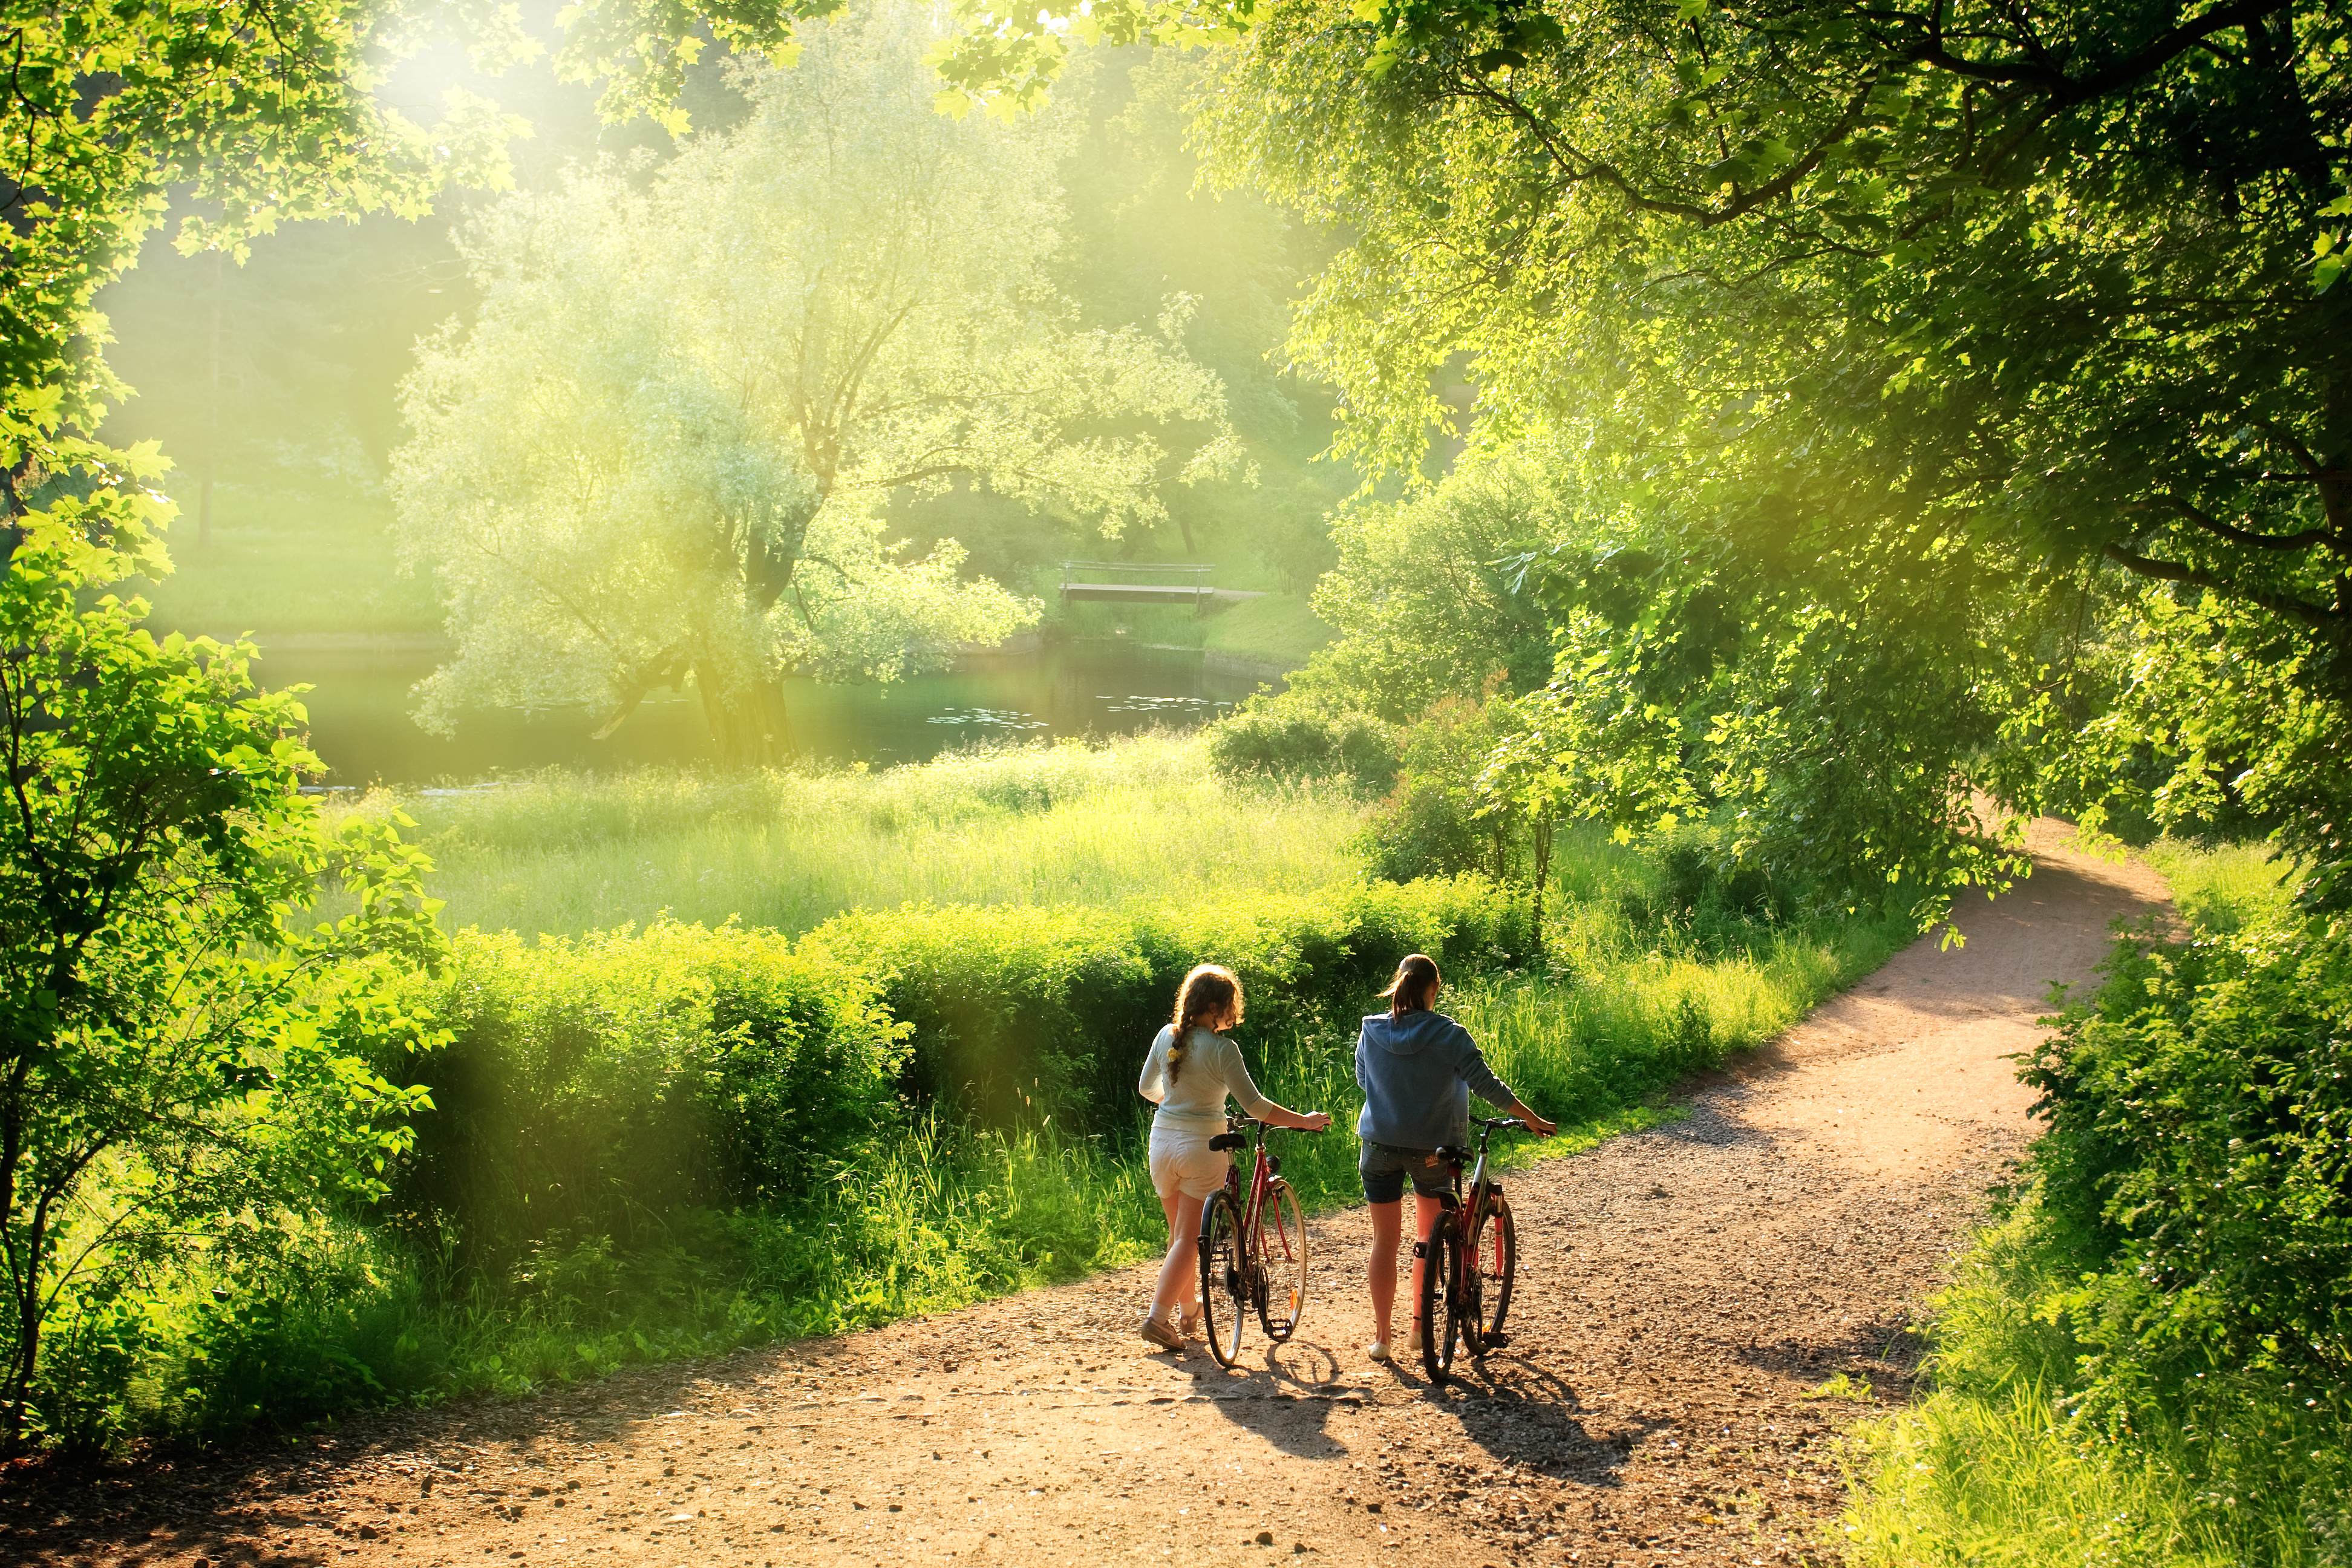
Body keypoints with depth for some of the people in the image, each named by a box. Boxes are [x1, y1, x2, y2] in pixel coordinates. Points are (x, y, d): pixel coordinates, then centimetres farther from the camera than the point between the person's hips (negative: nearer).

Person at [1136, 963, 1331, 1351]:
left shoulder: (1166, 1035, 2)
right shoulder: (1222, 1049, -15)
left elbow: (1146, 1088, 14)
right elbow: (1254, 1106, -15)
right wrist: (1305, 1121, -5)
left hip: (1163, 1141, 6)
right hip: (1202, 1146, -6)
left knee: (1179, 1233, 18)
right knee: (1190, 1238, 3)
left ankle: (1189, 1311, 31)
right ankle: (1158, 1316, -3)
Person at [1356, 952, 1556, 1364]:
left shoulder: (1371, 1032, -5)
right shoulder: (1448, 1034, -12)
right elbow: (1487, 1084, -11)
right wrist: (1531, 1119, -2)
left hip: (1380, 1145, 1)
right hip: (1433, 1148, -1)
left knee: (1384, 1239, 9)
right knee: (1429, 1237, 18)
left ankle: (1380, 1337, 11)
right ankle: (1419, 1328, 19)